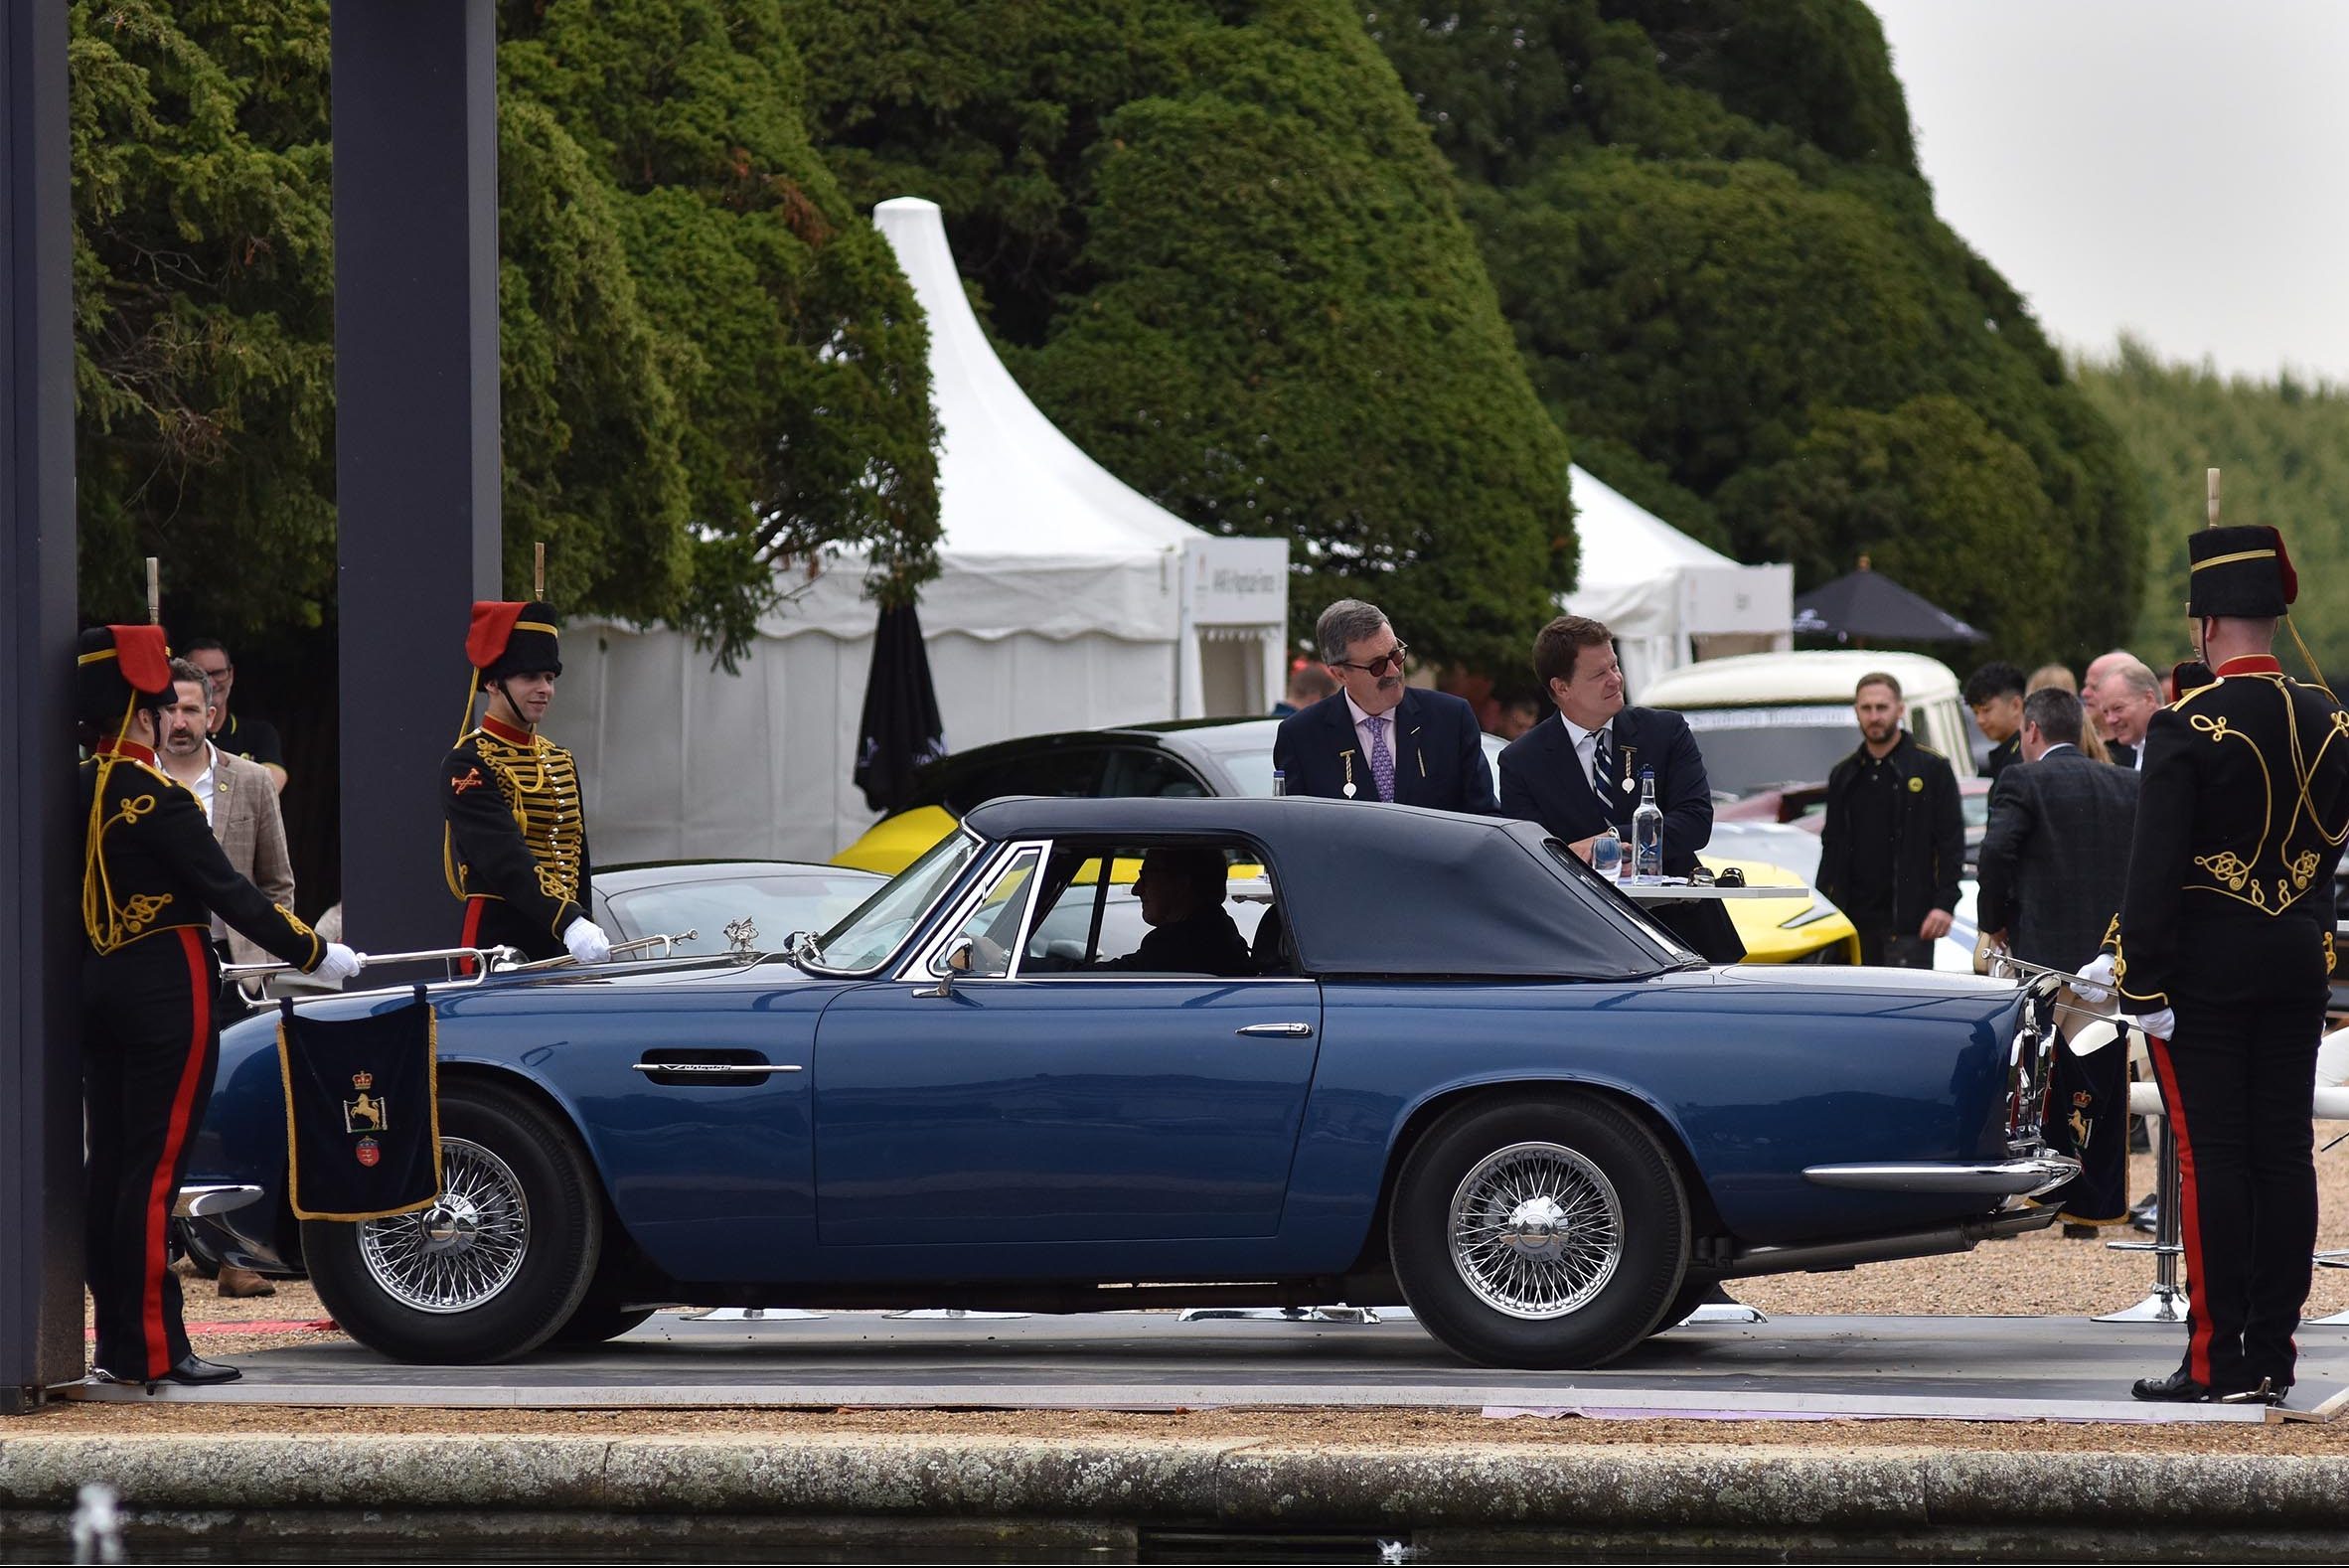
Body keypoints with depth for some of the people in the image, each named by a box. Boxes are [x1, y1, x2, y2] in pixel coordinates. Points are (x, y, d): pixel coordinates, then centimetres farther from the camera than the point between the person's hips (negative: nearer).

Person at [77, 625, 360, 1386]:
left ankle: (117, 1343, 13)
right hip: (167, 994, -8)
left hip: (98, 990, 8)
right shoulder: (155, 799, -16)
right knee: (155, 1169, -6)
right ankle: (154, 1348, -5)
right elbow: (229, 892, -16)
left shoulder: (78, 793, 9)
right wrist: (316, 954, -9)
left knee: (112, 1165, 10)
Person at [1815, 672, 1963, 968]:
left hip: (1908, 921, -5)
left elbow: (1952, 843, -2)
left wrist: (1944, 904, -11)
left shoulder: (1932, 768, 1)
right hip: (1856, 918, 5)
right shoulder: (1844, 775, 15)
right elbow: (1832, 846, 19)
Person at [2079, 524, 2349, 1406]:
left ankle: (2217, 1360, -3)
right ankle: (2272, 1357, 10)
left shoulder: (2188, 728, -14)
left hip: (2204, 970, -6)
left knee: (2211, 1159, -3)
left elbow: (2156, 863, -17)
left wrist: (2142, 978, -15)